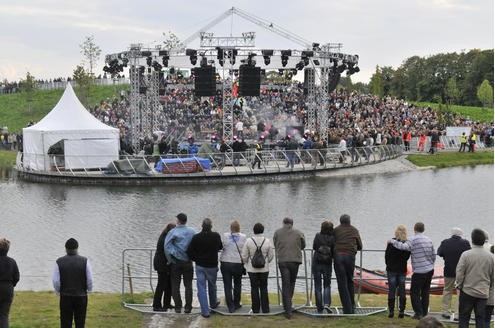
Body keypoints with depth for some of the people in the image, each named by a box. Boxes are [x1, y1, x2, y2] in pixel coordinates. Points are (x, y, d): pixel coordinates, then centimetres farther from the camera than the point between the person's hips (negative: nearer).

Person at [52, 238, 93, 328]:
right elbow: (90, 280, -5)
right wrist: (89, 289, 15)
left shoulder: (59, 262, -7)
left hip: (65, 297, 0)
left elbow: (56, 281, -6)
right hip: (81, 296, 0)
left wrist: (58, 292, 12)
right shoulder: (85, 261, -7)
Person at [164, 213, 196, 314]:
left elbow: (166, 247, -13)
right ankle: (188, 307, 6)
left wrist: (170, 260, -5)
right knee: (188, 285, 8)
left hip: (176, 262, -2)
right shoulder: (192, 232, 0)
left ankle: (178, 307, 7)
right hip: (188, 262, 2)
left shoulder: (173, 232, -8)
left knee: (175, 285, 7)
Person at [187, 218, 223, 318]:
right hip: (212, 266, 1)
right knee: (212, 285, 22)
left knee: (201, 288, 3)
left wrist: (197, 259, 6)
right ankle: (213, 304, 43)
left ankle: (205, 311, -1)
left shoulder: (196, 237, -11)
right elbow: (220, 247, 4)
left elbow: (189, 252, -11)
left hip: (200, 266, -1)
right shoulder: (216, 236, -12)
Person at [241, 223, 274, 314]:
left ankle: (255, 309, 11)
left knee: (254, 288, 7)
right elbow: (271, 256, 3)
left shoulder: (248, 241, -9)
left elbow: (244, 256, -3)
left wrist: (247, 263, 17)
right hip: (264, 269, 1)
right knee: (264, 288, 9)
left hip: (252, 269, -1)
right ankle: (265, 309, 11)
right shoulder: (267, 241, -6)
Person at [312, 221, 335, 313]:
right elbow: (334, 253, -4)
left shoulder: (318, 236, -8)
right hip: (327, 265, 0)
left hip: (316, 264, 0)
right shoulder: (333, 238, -7)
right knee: (327, 285, 13)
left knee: (317, 286, 8)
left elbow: (314, 247, 3)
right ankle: (327, 303, -8)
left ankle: (319, 308, 8)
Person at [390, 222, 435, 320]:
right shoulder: (428, 240, 10)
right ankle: (424, 313, 16)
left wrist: (392, 241, -14)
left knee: (414, 292, 3)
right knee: (425, 292, 13)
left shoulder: (413, 239, -12)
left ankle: (418, 313, 0)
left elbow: (404, 247, -28)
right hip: (430, 270, 7)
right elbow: (433, 255, 15)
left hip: (419, 271, -7)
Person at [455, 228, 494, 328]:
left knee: (464, 317, 7)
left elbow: (459, 273, -11)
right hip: (483, 293, 3)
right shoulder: (491, 256, -2)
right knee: (480, 319, 9)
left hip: (468, 291, -3)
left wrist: (459, 286, 5)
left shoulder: (466, 255, -13)